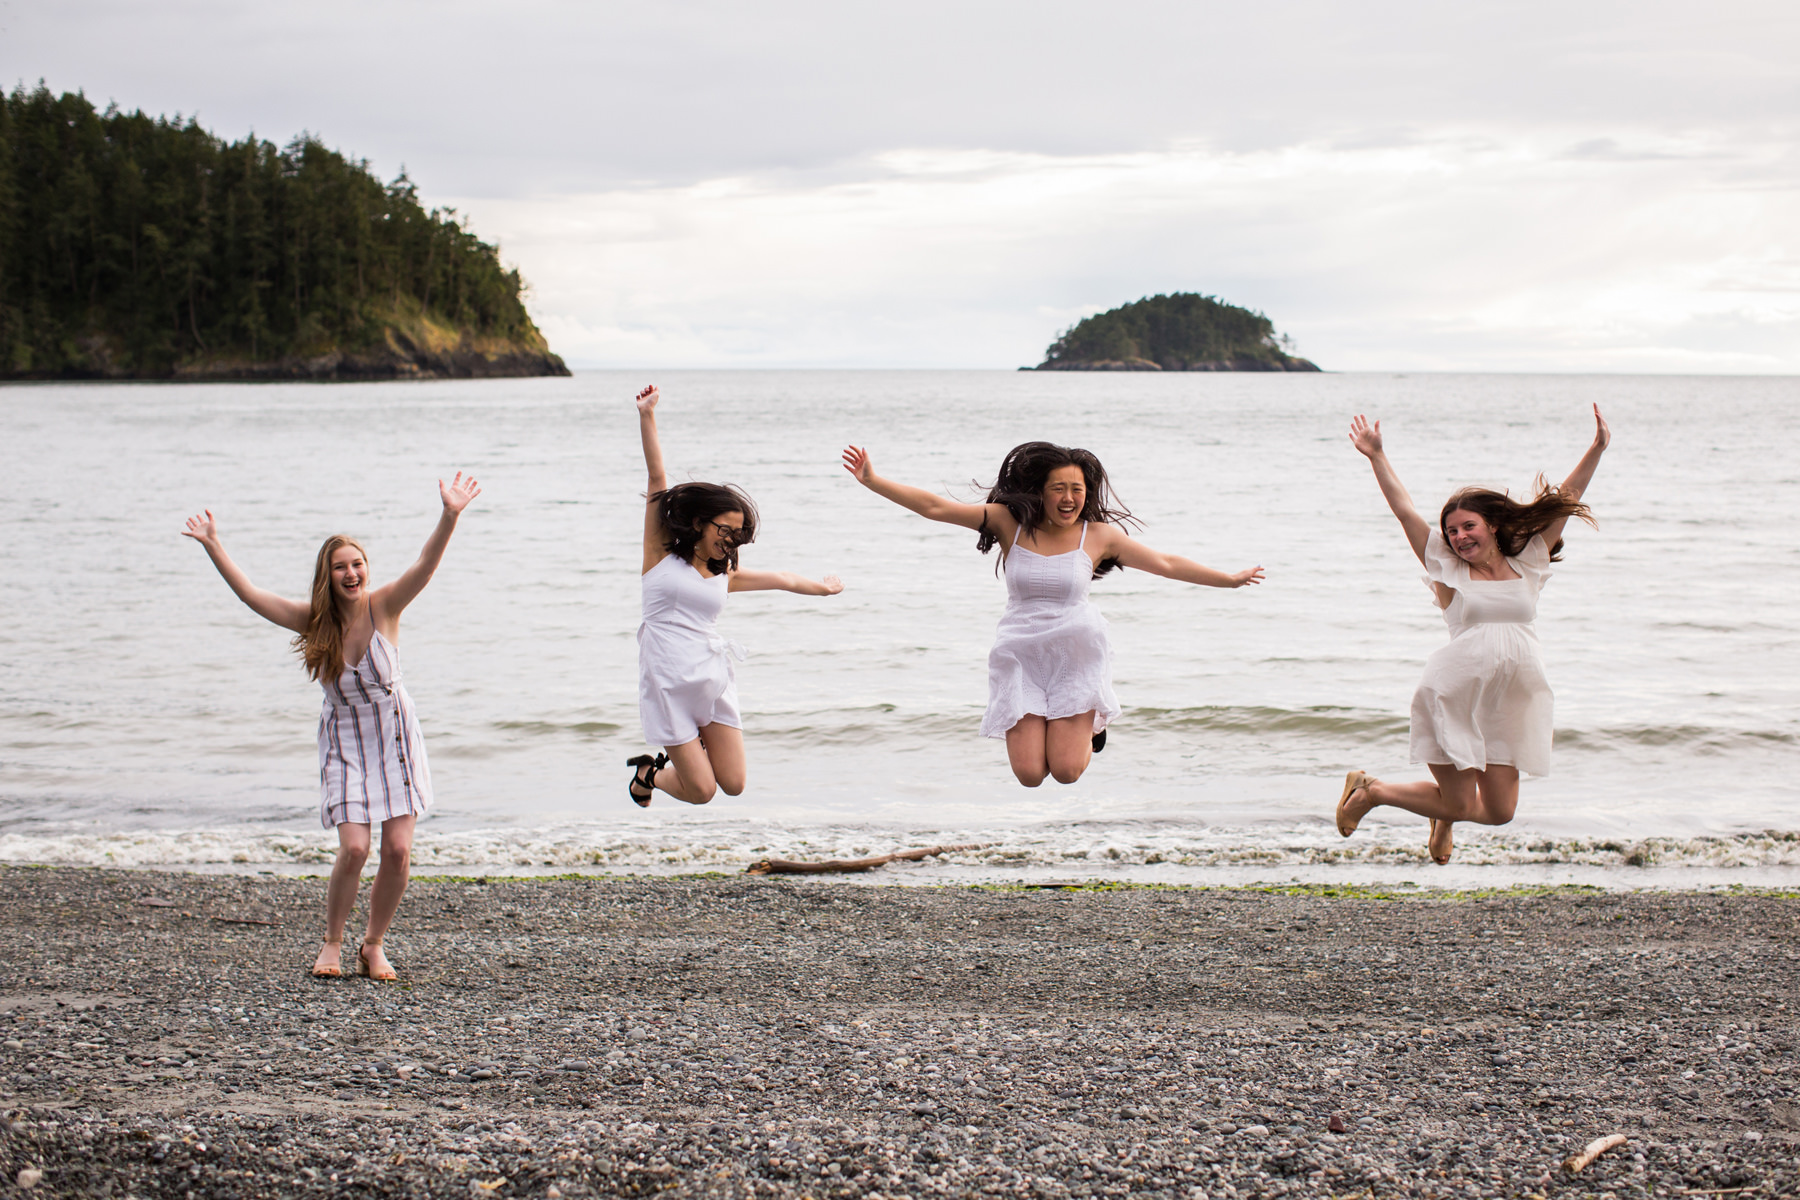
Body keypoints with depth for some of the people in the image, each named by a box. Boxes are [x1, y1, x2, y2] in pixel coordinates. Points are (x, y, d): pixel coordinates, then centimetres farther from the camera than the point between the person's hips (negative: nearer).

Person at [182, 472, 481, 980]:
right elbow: (249, 593, -10)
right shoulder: (315, 621, -9)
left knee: (398, 851, -5)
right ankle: (332, 944, 7)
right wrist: (213, 547, -14)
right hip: (345, 742, 0)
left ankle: (373, 946, 15)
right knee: (354, 847, -14)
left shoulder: (384, 607, -13)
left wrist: (450, 517, -43)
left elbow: (425, 567, -28)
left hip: (394, 736, 0)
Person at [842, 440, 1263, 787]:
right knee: (1029, 774, -6)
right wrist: (873, 481, -13)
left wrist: (1230, 580, 7)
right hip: (1022, 655, 1)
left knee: (1066, 771, -6)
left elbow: (1167, 564, 5)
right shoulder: (1010, 522, -5)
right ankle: (1037, 725, 31)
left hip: (1077, 651, 0)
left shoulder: (1098, 534, -3)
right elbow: (935, 507, -7)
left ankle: (1090, 722, 30)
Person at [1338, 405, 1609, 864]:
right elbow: (1404, 509, 4)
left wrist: (1597, 449, 8)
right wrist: (1376, 456, 1)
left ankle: (1445, 817, 38)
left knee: (1499, 811, 3)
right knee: (1459, 805, -3)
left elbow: (1566, 500, 11)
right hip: (1455, 695, -3)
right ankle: (1368, 790, 23)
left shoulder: (1527, 565, 11)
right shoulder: (1448, 569, 5)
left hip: (1511, 704, 4)